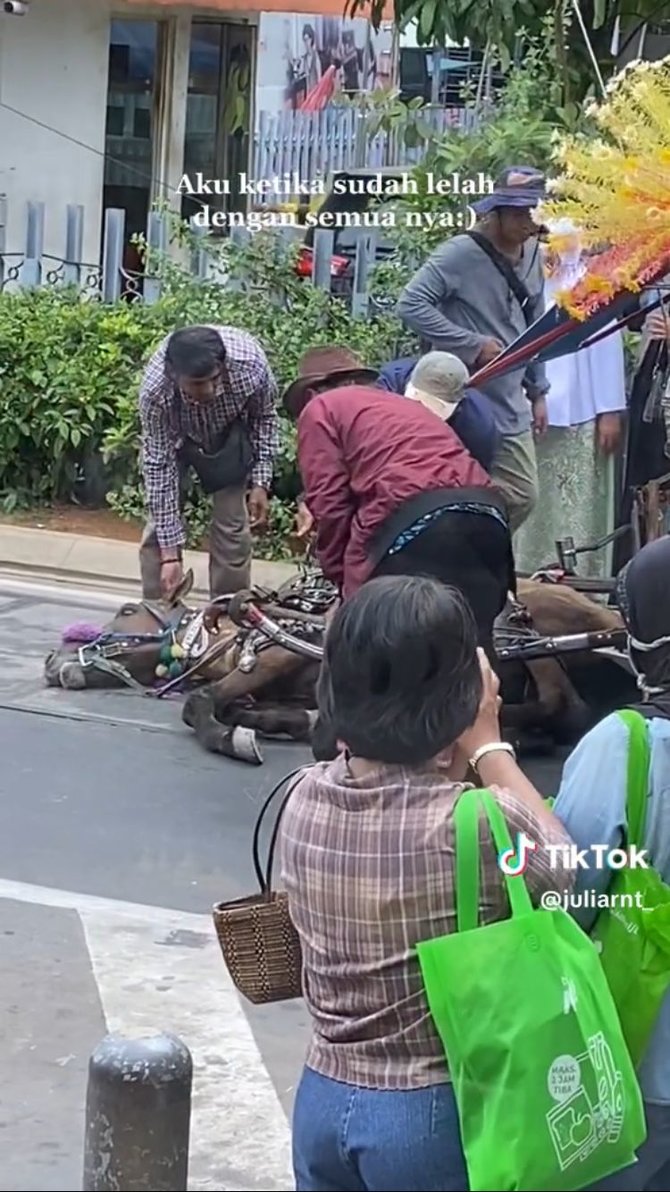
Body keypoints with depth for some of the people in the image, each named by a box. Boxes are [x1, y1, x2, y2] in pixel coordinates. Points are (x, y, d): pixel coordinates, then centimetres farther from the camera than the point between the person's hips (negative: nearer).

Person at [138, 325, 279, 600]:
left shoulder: (249, 363, -38)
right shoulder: (155, 391, -40)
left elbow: (265, 417, -14)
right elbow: (159, 467, -31)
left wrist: (261, 482, -18)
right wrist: (170, 554, -31)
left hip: (230, 429, 1)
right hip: (174, 434, -1)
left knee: (232, 526, -4)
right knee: (160, 523, -8)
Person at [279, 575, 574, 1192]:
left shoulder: (306, 797, -6)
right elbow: (563, 871, -2)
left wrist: (463, 750, 3)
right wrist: (490, 745, 0)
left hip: (323, 1099, 5)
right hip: (435, 1113, -5)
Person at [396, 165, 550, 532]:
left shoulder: (532, 255, 9)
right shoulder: (461, 253, -14)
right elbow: (411, 305, -21)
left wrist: (538, 392, 17)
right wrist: (473, 345, -23)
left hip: (511, 409, 7)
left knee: (522, 496, 8)